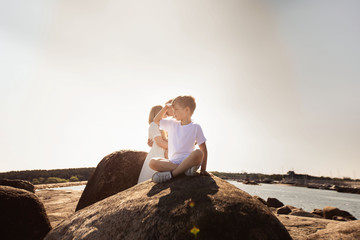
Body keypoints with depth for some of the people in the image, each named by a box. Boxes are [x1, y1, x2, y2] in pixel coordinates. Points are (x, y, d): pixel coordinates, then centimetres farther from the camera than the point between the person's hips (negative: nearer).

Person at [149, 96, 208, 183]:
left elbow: (204, 150, 1)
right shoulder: (172, 124, 15)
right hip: (172, 162, 3)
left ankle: (171, 174, -29)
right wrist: (166, 108, 16)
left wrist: (203, 169, -8)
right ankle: (185, 169, -27)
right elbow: (156, 120, 29)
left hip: (188, 161, -3)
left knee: (198, 153, -35)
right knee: (152, 162, -23)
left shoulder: (195, 127, 3)